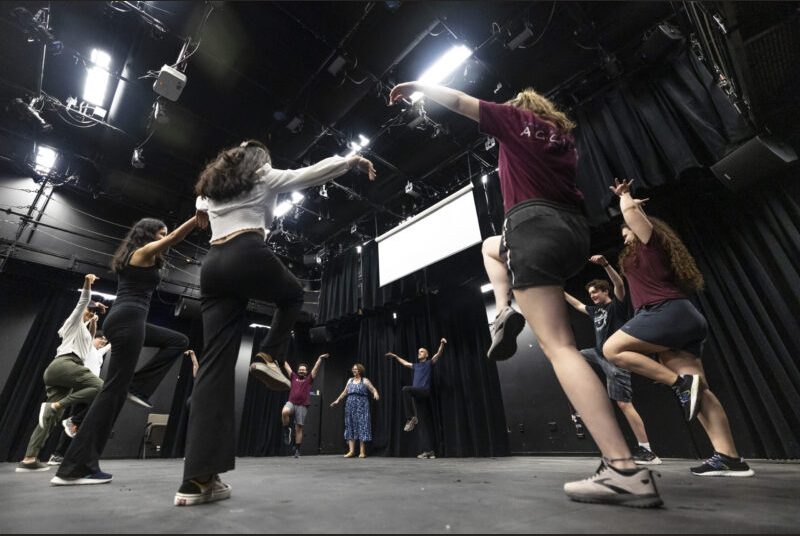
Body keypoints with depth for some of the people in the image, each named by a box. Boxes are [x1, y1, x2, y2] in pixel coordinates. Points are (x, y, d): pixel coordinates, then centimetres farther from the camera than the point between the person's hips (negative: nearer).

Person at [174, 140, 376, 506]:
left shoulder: (210, 189, 31)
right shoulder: (263, 177, 17)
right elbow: (310, 173, 15)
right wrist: (351, 160, 24)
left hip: (213, 265, 5)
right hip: (248, 255, -5)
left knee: (215, 363, -3)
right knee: (293, 295, 27)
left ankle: (198, 480, -8)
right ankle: (269, 358, 3)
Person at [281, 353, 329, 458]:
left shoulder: (309, 379, 12)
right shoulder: (294, 377, 17)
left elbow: (316, 368, 5)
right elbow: (287, 366, 22)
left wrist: (320, 358, -2)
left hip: (302, 406, -1)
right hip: (291, 402, 1)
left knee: (298, 428, 1)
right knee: (284, 412, -33)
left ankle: (297, 450, 11)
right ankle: (287, 430, -7)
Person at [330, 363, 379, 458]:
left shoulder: (365, 381, 2)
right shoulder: (350, 380, 15)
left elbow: (373, 389, -5)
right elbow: (345, 392, 24)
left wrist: (375, 394, -26)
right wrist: (337, 400, 21)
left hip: (361, 406, -4)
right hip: (350, 406, 5)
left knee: (362, 426, -5)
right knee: (350, 427, 2)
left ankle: (362, 451, 1)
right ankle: (351, 451, 5)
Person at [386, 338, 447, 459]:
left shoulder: (429, 363, 7)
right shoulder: (416, 366, 24)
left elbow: (438, 354, -8)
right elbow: (405, 363, 39)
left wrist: (442, 344, -24)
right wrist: (395, 356, 43)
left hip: (425, 392, -6)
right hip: (417, 396, 7)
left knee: (406, 389, -31)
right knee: (424, 424, 5)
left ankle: (411, 418, -24)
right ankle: (428, 451, 7)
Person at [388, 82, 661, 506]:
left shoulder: (516, 117, 13)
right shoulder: (562, 136, 29)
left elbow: (457, 101, 17)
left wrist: (417, 86, 32)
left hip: (536, 227, -8)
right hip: (573, 229, 8)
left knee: (558, 345, -15)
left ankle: (624, 470, -18)